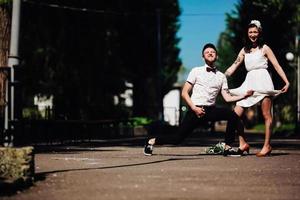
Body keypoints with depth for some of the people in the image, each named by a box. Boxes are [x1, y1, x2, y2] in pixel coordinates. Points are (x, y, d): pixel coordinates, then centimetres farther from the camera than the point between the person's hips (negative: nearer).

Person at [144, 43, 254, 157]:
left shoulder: (221, 76, 12)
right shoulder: (196, 71, 2)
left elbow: (227, 98, 8)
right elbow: (184, 93, -2)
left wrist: (244, 95, -4)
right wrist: (194, 109, -13)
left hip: (211, 110, 3)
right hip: (195, 110, -3)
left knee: (232, 115, -24)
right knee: (177, 138, -9)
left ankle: (228, 148, -13)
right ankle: (151, 141, 17)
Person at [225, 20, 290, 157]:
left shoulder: (264, 48, 7)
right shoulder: (244, 50, 19)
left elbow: (276, 65, 3)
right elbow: (234, 66, 17)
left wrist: (286, 82, -5)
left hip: (262, 81, -5)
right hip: (249, 83, 5)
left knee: (266, 115, -6)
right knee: (236, 114, -6)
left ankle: (267, 146, -3)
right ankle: (243, 143, 0)